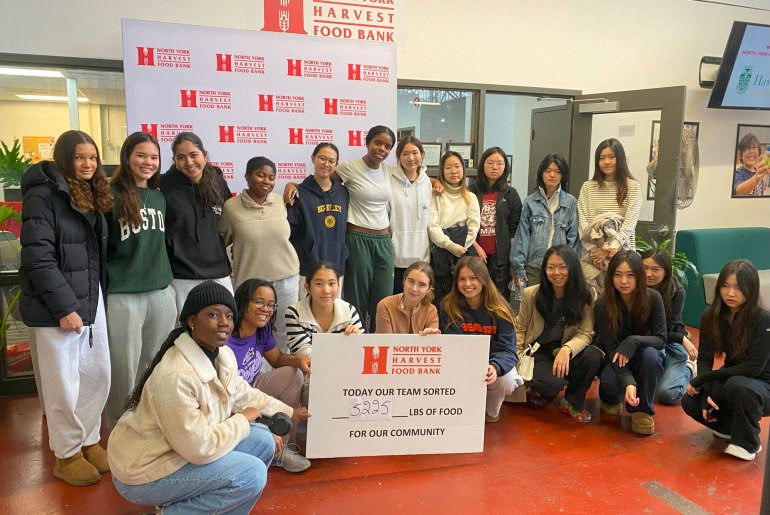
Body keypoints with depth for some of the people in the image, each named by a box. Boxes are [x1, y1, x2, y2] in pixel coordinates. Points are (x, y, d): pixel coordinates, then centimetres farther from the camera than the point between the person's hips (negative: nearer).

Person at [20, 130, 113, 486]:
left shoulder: (93, 197, 13)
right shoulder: (43, 195, -12)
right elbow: (38, 259, -17)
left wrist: (96, 296, 8)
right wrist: (64, 307, -18)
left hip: (91, 300, 7)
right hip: (57, 307, -7)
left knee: (98, 376, 12)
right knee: (64, 385, 4)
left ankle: (89, 441, 30)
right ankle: (67, 456, 21)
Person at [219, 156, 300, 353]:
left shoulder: (279, 201, 1)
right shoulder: (231, 206, -9)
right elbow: (223, 239, 4)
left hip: (287, 276, 3)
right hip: (250, 279, -3)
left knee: (286, 332, 16)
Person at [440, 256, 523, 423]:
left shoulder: (499, 309, -13)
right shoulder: (448, 307, -12)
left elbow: (507, 348, -19)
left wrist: (495, 367, -44)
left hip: (493, 362, 0)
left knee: (506, 381, -32)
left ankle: (491, 411, 5)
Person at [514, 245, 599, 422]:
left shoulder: (584, 296, -7)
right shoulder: (531, 294, -7)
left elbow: (586, 333, -12)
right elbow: (520, 329, 4)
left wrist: (567, 349, -32)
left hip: (565, 353, 2)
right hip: (537, 351, -2)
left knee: (593, 357, -31)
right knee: (551, 383, -33)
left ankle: (573, 402, -2)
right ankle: (543, 391, 10)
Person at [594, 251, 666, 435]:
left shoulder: (653, 298, -19)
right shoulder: (602, 304, -23)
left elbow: (661, 339, -17)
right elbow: (612, 348, -24)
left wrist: (634, 341, -37)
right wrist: (628, 382, -38)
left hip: (643, 358, 1)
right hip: (613, 359, -1)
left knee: (649, 353, -34)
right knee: (611, 380, -33)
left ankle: (642, 410, -12)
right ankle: (610, 398, 7)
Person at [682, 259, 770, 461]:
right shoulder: (712, 316, -8)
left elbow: (753, 367, -26)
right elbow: (704, 358, -9)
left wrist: (703, 378, -26)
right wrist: (705, 393, -25)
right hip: (731, 381, 5)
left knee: (737, 385, -38)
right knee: (690, 402, -21)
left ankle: (747, 442, -11)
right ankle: (731, 426, 10)